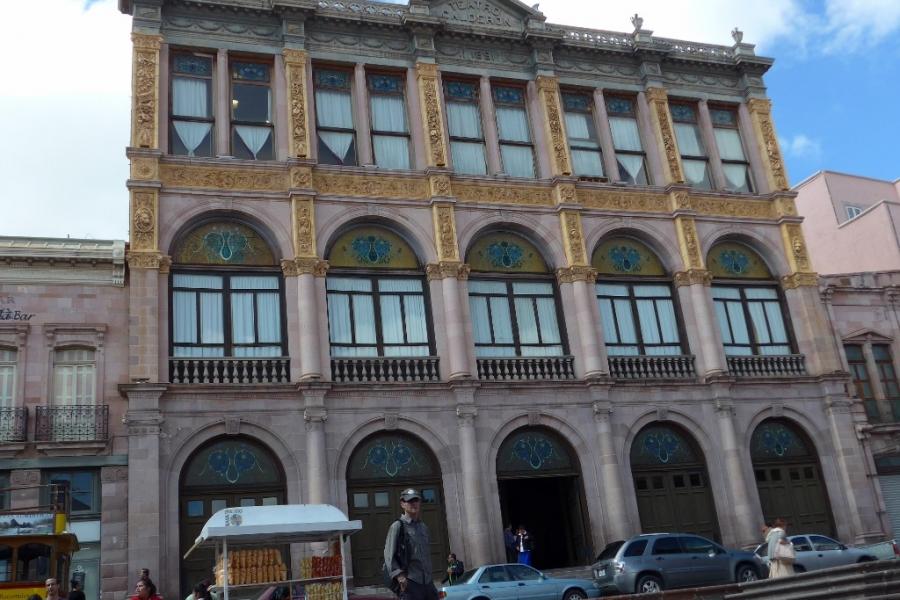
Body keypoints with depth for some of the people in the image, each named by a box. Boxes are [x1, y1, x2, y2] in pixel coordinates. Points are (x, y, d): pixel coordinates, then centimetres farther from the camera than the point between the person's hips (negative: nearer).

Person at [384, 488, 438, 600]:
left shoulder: (424, 527, 18)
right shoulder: (397, 527, -4)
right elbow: (389, 556, -11)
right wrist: (399, 575, -23)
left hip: (428, 582, 7)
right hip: (410, 583, -7)